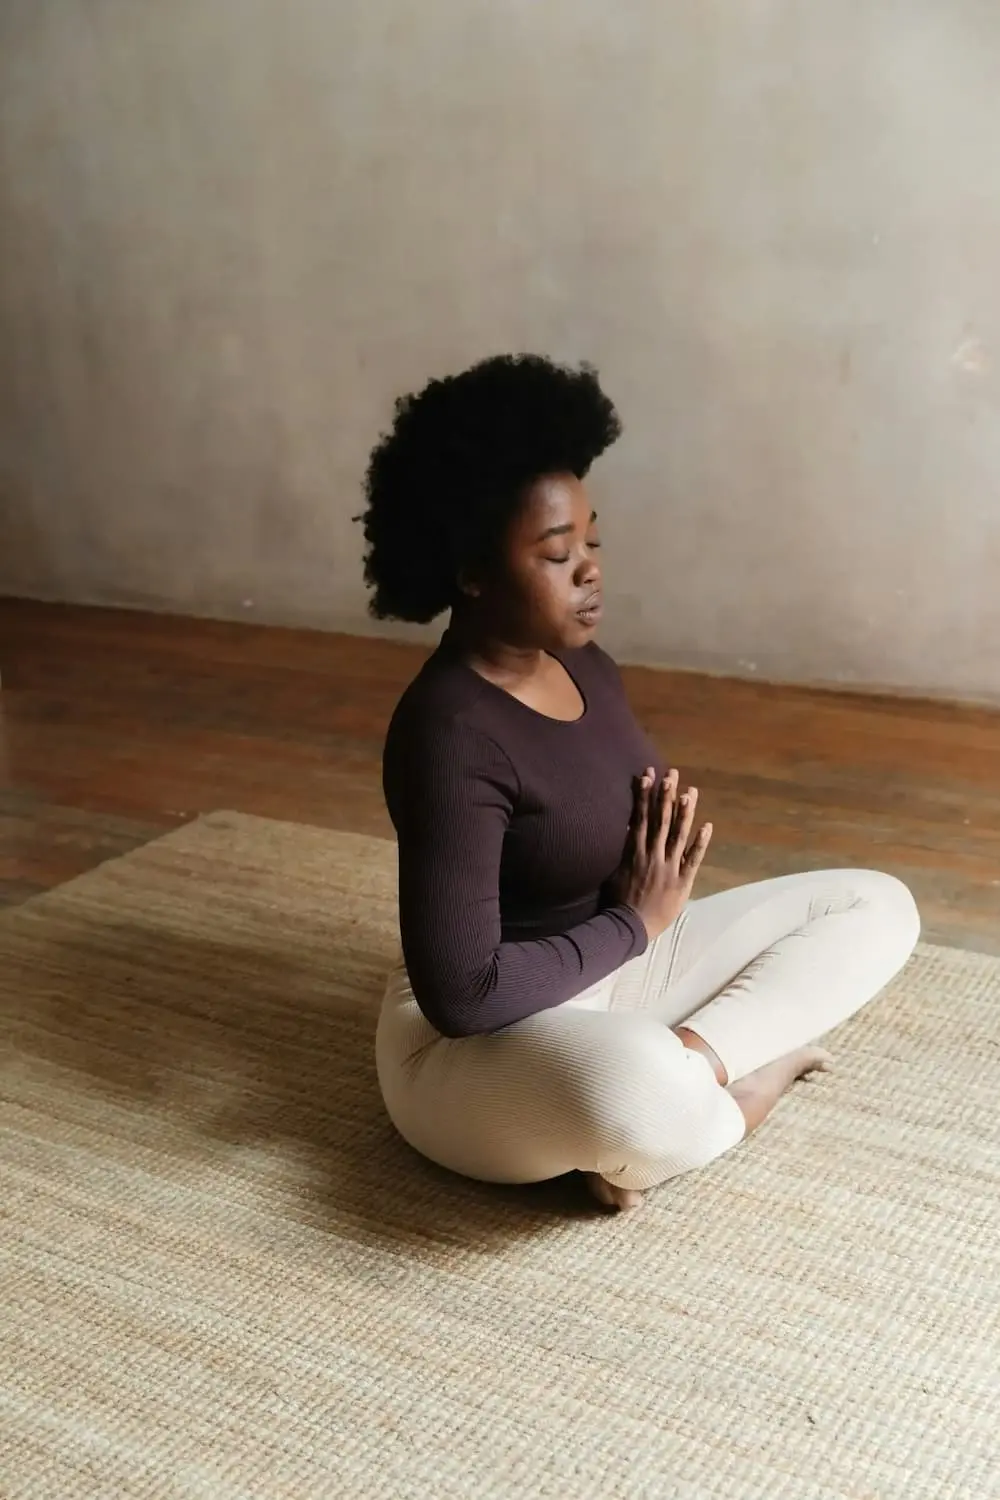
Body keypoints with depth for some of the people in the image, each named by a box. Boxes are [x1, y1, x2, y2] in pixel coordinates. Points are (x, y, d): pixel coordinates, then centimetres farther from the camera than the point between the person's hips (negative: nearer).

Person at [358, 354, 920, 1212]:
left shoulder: (583, 665, 1)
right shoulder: (449, 736, -25)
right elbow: (462, 993, -28)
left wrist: (665, 868, -8)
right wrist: (633, 923, -17)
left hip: (613, 969, 9)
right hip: (478, 1043, -9)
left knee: (877, 905, 6)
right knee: (637, 1089, -44)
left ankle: (697, 1059, -13)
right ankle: (740, 1079, -10)